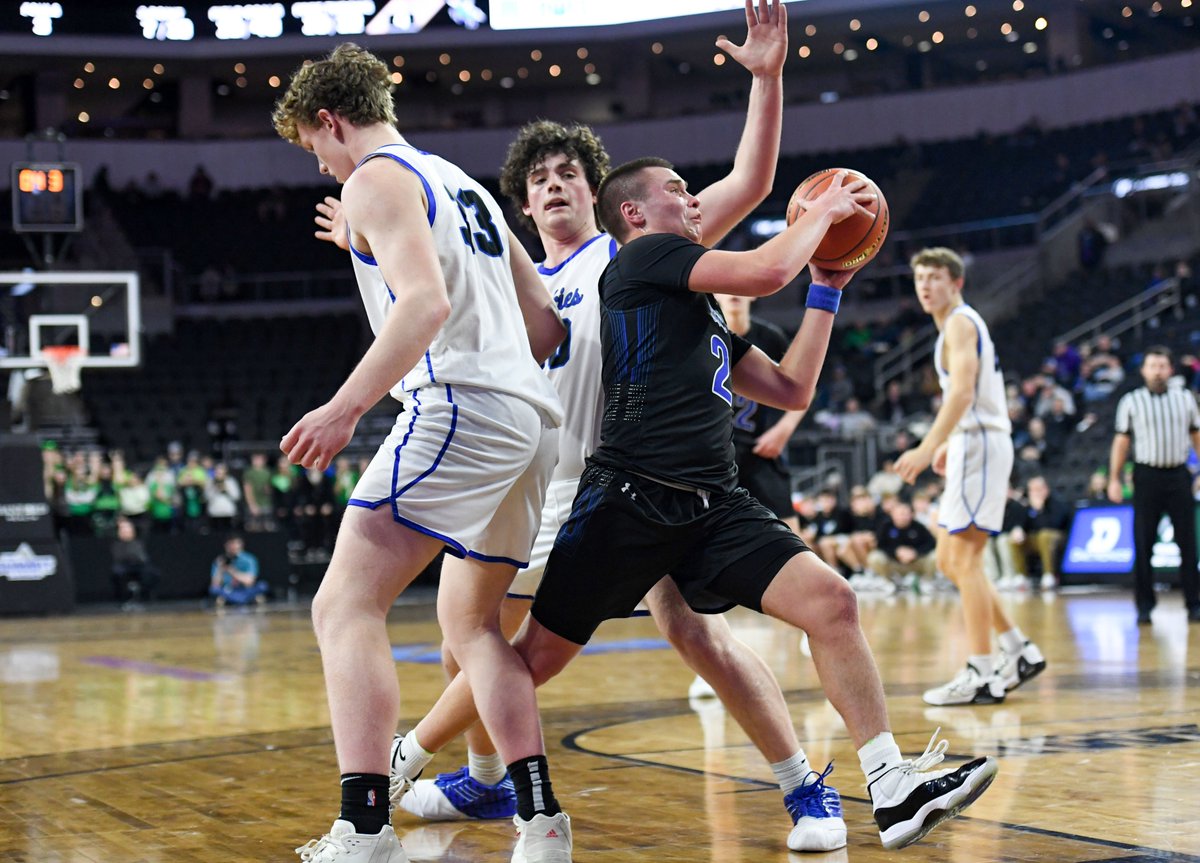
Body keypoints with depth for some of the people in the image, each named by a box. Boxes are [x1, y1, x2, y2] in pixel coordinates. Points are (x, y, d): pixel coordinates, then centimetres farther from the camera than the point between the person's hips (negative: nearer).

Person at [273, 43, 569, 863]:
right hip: (532, 417, 9)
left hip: (459, 409, -9)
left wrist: (344, 408, -22)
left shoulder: (375, 178, -1)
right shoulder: (462, 181, 26)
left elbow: (425, 302, -19)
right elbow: (546, 321, 25)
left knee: (346, 606, -10)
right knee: (471, 621, 20)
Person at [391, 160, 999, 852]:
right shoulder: (643, 257, 1)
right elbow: (768, 271, -11)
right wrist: (822, 211, 6)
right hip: (632, 502, -7)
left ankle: (893, 792, -11)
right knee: (537, 653, 0)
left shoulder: (705, 314, 26)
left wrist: (827, 291, 26)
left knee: (832, 601, -11)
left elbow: (793, 390, 28)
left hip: (716, 506, 7)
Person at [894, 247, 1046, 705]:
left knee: (963, 560, -10)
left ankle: (980, 675, -9)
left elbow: (962, 392, -23)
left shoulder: (960, 323, -10)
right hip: (971, 446, 10)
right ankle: (1019, 650, 15)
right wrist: (950, 444, 28)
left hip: (980, 444, -10)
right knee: (949, 560, 12)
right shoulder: (958, 325, 21)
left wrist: (927, 449, -31)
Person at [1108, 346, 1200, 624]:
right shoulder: (1131, 402, 4)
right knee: (1143, 543, -1)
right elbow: (1121, 442, 5)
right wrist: (1114, 480, 0)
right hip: (1147, 475, -1)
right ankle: (1144, 606, 6)